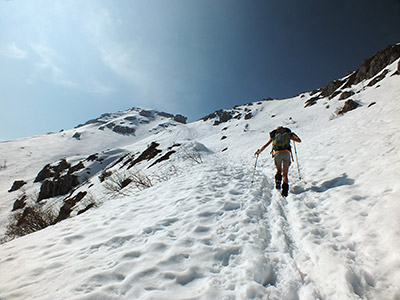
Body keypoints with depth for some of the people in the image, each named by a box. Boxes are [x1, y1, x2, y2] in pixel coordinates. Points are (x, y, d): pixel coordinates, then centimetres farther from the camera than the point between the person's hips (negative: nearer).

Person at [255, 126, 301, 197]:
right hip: (287, 153, 0)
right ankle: (285, 190, -8)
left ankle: (278, 182, -4)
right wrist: (293, 135, 47)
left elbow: (265, 145, 23)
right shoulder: (288, 134, 24)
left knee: (278, 170, 23)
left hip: (277, 153, 0)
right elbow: (299, 140, 29)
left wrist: (259, 151, 39)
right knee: (285, 174, 8)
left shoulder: (273, 135, 23)